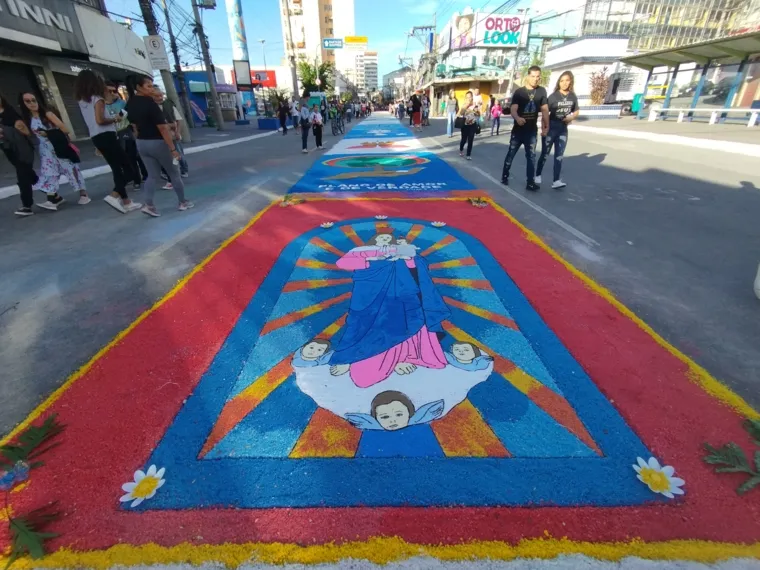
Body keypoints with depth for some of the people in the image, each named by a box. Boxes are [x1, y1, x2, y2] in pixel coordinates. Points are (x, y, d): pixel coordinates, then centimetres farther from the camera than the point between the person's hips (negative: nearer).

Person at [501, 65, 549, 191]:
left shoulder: (542, 91, 3)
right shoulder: (519, 92, -5)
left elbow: (545, 109, 8)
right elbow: (513, 110, -17)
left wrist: (546, 127, 6)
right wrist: (517, 118, -39)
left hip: (532, 131, 2)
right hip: (518, 130, -2)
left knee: (531, 156, 1)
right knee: (511, 154, 6)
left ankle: (530, 182, 3)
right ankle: (504, 176, 22)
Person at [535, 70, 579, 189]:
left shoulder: (573, 97, 5)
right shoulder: (553, 96, -8)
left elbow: (577, 111, 16)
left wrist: (571, 117, -6)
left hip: (563, 129, 4)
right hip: (550, 128, -4)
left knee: (559, 156, 0)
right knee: (545, 154, 3)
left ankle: (556, 181, -1)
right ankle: (537, 176, 20)